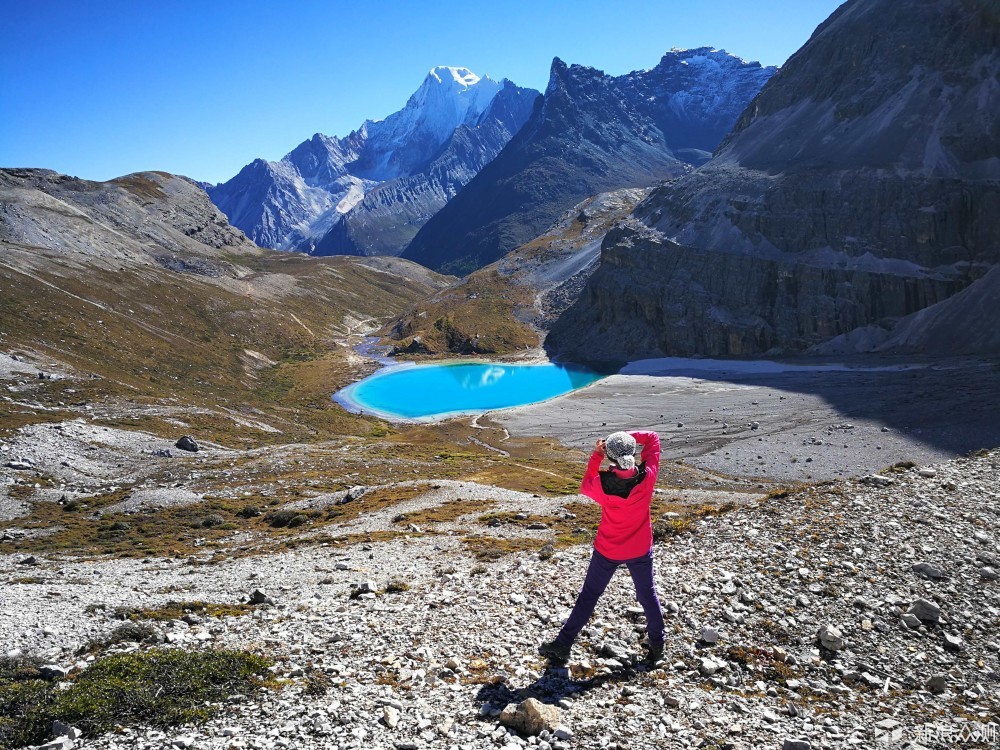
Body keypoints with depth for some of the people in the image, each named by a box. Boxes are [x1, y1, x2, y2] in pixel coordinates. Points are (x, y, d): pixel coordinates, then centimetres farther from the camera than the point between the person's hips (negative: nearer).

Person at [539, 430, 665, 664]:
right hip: (641, 548, 1)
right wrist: (625, 436, -16)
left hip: (608, 550, -1)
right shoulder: (647, 477, -23)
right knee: (647, 594, 22)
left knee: (589, 596, 13)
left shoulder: (603, 483, -29)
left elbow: (585, 487, -3)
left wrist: (596, 456, -7)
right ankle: (657, 644, 33)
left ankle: (563, 644, 20)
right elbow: (652, 438, -9)